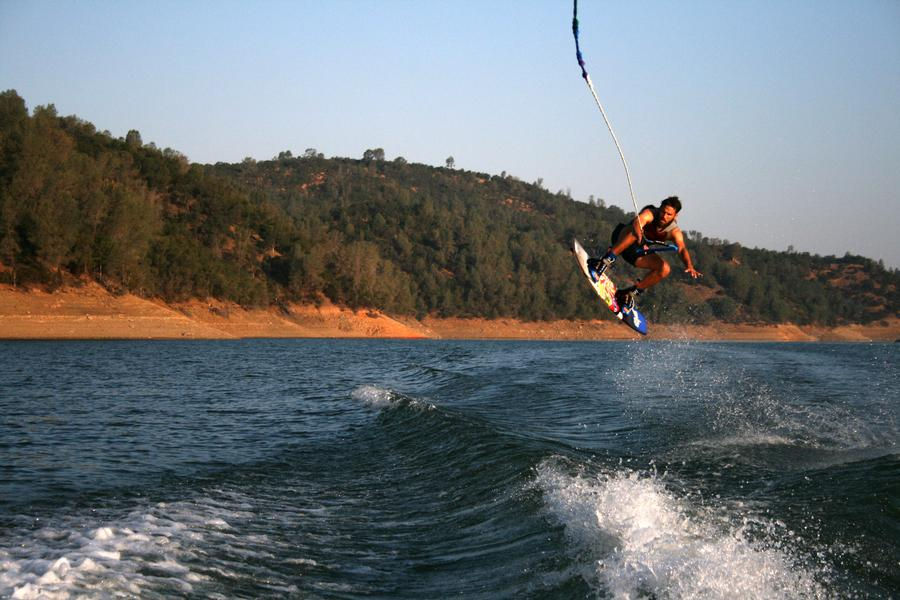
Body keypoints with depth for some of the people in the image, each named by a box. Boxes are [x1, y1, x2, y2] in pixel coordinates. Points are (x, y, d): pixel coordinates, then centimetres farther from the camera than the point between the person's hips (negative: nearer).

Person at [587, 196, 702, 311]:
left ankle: (630, 293, -4)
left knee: (664, 269, -15)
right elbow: (638, 221, -47)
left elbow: (682, 249, -31)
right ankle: (606, 260, -45)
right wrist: (639, 233, -70)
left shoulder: (674, 232, -15)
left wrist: (689, 266, -52)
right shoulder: (649, 214, -24)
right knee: (635, 231, -37)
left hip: (636, 250, 5)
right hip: (622, 238, -5)